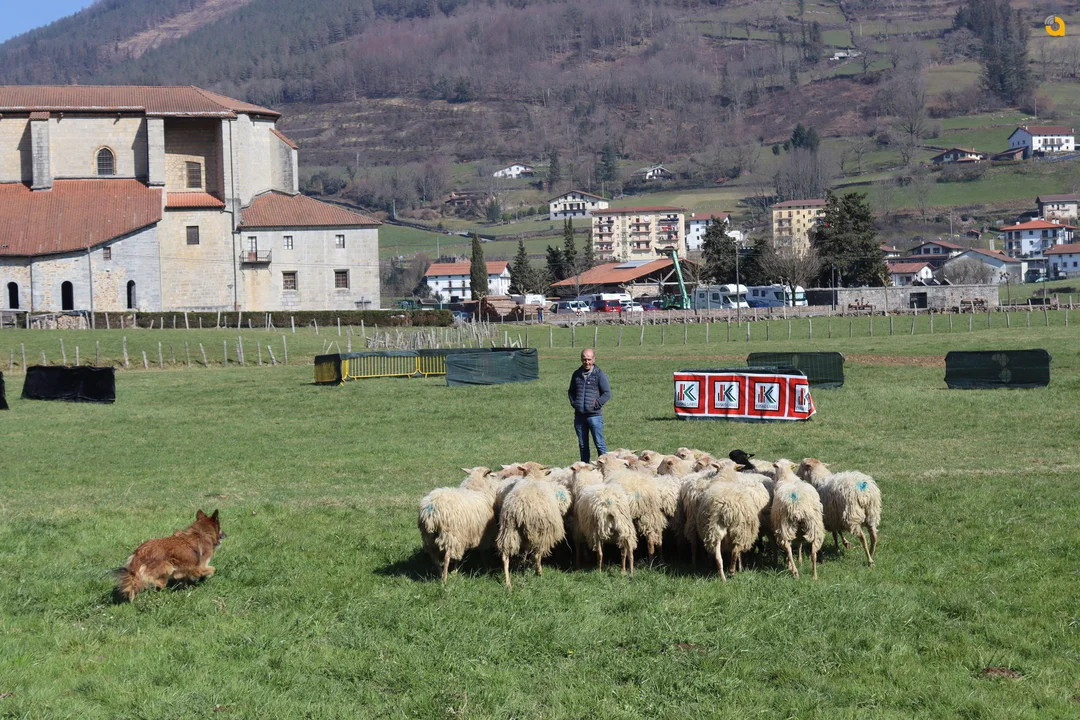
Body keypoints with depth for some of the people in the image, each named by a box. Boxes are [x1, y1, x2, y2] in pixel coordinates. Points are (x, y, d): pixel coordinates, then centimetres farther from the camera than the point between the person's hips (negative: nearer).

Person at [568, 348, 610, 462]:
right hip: (579, 415, 5)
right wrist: (574, 403, 6)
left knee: (599, 444, -5)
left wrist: (596, 404, -11)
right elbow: (571, 391, 22)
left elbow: (607, 393, -4)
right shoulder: (576, 374, 10)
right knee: (582, 445, 10)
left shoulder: (599, 374, -3)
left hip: (594, 415, -5)